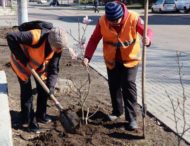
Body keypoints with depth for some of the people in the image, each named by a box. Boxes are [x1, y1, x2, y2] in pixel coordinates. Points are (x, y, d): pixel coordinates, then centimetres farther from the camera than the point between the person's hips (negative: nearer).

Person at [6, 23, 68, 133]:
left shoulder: (58, 47, -21)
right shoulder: (35, 37, -41)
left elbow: (54, 68, -14)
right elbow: (11, 37, -39)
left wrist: (51, 85, -27)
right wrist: (22, 58, -33)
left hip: (40, 65, 6)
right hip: (23, 63, -5)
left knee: (44, 89, 8)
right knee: (27, 92, -5)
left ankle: (41, 116, 27)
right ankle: (29, 121, 8)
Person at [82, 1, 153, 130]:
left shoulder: (133, 18, -22)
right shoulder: (102, 21, -17)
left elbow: (148, 30, -15)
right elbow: (94, 39, -10)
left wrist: (148, 39, -40)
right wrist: (87, 56, -22)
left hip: (130, 59, -3)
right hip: (111, 60, 3)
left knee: (129, 86, -10)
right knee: (113, 86, 12)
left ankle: (132, 118, -2)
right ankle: (117, 111, 33)